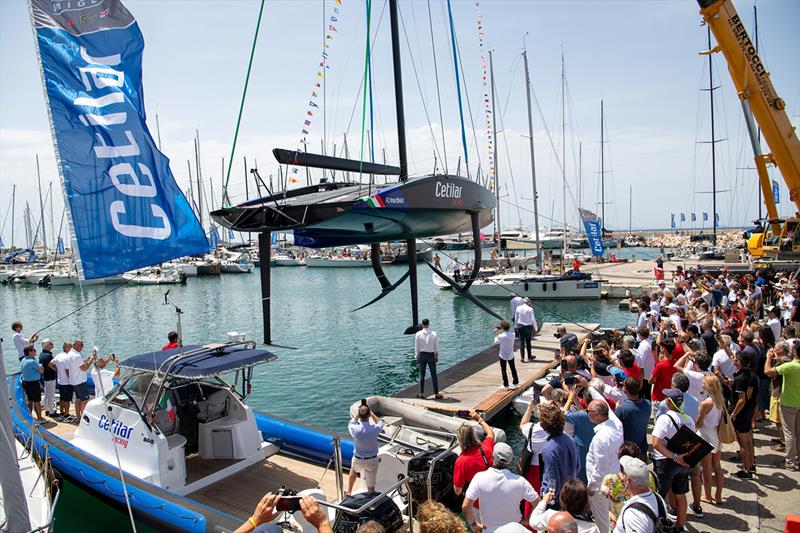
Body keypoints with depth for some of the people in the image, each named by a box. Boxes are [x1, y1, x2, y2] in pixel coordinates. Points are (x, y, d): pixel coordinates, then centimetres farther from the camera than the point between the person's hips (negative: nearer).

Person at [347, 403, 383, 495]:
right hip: (372, 460, -1)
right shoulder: (375, 429, -24)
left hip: (358, 459, 1)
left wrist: (358, 413, 2)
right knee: (371, 485, 14)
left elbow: (351, 423, 2)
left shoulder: (355, 429, -26)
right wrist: (370, 412, 4)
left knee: (353, 471, 35)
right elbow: (380, 423, 3)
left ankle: (349, 492, 46)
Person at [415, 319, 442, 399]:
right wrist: (437, 356, 6)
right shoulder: (434, 334, -8)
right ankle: (436, 394, 8)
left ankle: (421, 393, 14)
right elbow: (436, 346, -3)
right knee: (434, 375, 5)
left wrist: (417, 356, 7)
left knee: (422, 375, 10)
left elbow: (416, 347, -1)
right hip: (431, 355, -1)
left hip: (422, 354, 1)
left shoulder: (418, 334, -5)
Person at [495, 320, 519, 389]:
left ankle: (506, 386, 12)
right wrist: (501, 333, 11)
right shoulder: (512, 335, -9)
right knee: (513, 369, 20)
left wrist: (496, 334, 7)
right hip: (510, 355, 4)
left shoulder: (501, 336, -22)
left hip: (503, 355, -4)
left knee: (503, 370, 8)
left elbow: (496, 342, -4)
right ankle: (515, 383, 28)